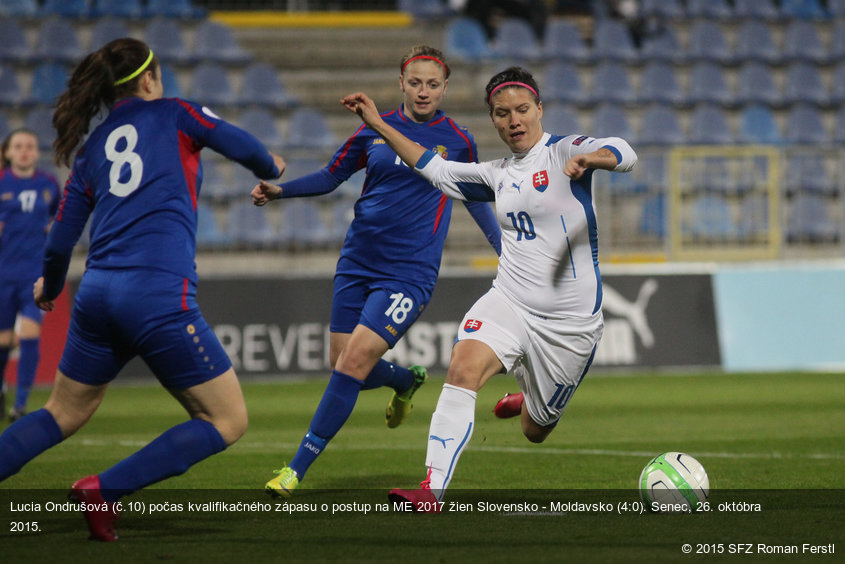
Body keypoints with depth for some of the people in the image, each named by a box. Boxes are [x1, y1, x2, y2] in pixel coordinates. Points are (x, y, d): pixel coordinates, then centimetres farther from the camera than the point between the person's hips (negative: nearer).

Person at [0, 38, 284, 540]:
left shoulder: (90, 150, 18)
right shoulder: (173, 114, 7)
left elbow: (60, 240, 18)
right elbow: (245, 147, 2)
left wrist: (50, 286, 40)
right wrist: (272, 170, 26)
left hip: (98, 293, 6)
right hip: (160, 296, -6)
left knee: (65, 413, 24)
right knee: (228, 421, 3)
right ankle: (104, 491, -6)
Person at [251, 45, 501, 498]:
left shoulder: (457, 141, 1)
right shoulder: (375, 129, 5)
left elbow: (474, 197, 16)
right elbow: (331, 177, 15)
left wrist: (507, 252, 14)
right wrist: (279, 190, 0)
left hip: (409, 274, -4)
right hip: (357, 263, 4)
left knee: (353, 364, -16)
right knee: (342, 366, 6)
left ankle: (297, 469, -11)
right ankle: (407, 381, 41)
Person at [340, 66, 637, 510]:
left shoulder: (563, 152, -4)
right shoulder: (497, 174, 12)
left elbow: (624, 155, -22)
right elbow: (437, 170, 22)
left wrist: (588, 159, -45)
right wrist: (378, 124, 20)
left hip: (570, 319, -3)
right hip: (510, 302, 3)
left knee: (535, 431, 10)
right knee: (463, 367, -27)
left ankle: (533, 404, 50)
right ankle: (432, 490, -33)